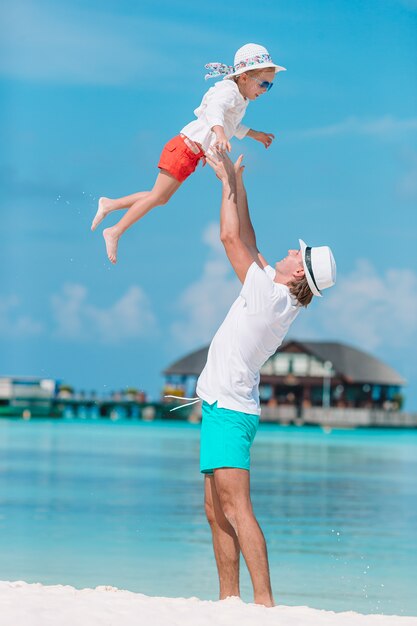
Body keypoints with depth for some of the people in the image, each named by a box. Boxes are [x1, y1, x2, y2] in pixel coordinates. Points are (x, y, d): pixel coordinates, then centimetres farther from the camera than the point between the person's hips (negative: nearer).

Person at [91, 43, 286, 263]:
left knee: (161, 198, 14)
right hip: (185, 148, -10)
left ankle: (109, 205, 21)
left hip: (192, 154, 10)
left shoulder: (241, 100, 14)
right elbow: (215, 109, -41)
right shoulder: (229, 91, -18)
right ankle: (115, 232, 0)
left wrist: (255, 134, 33)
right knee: (157, 196, -6)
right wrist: (220, 133, -59)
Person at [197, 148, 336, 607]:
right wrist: (236, 183, 20)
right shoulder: (281, 298, 9)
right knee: (217, 513, 11)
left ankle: (264, 600, -23)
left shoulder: (269, 293, -15)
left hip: (228, 411, -10)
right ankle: (229, 599, 12)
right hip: (227, 408, 10)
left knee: (237, 507, -17)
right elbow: (247, 242, 19)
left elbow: (231, 238, -12)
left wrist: (229, 183, -1)